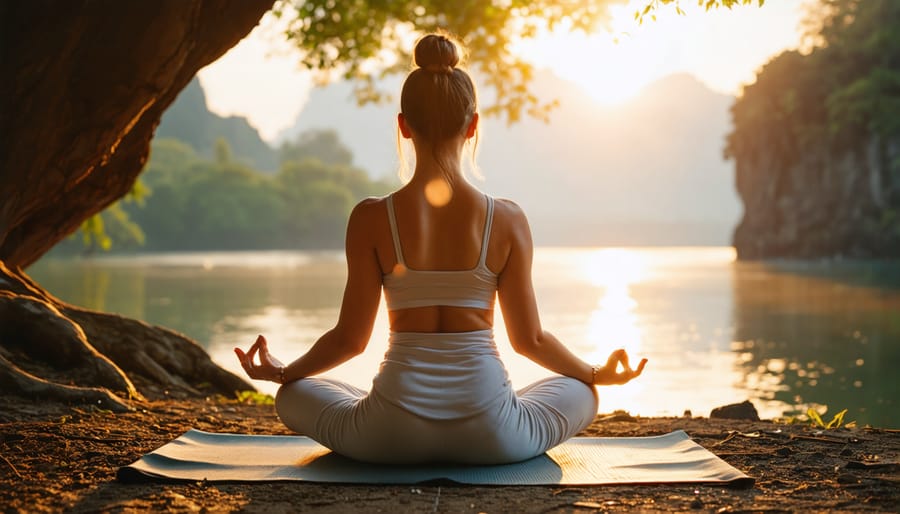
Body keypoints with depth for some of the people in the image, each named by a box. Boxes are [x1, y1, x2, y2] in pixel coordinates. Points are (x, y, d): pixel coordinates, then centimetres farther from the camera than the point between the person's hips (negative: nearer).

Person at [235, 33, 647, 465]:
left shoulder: (371, 219, -7)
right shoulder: (507, 220, -5)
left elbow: (351, 337, -1)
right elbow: (528, 339, 1)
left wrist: (282, 372, 19)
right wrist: (598, 374, 20)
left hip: (391, 437, 0)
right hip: (489, 438, 1)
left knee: (293, 396, 28)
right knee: (581, 393, 30)